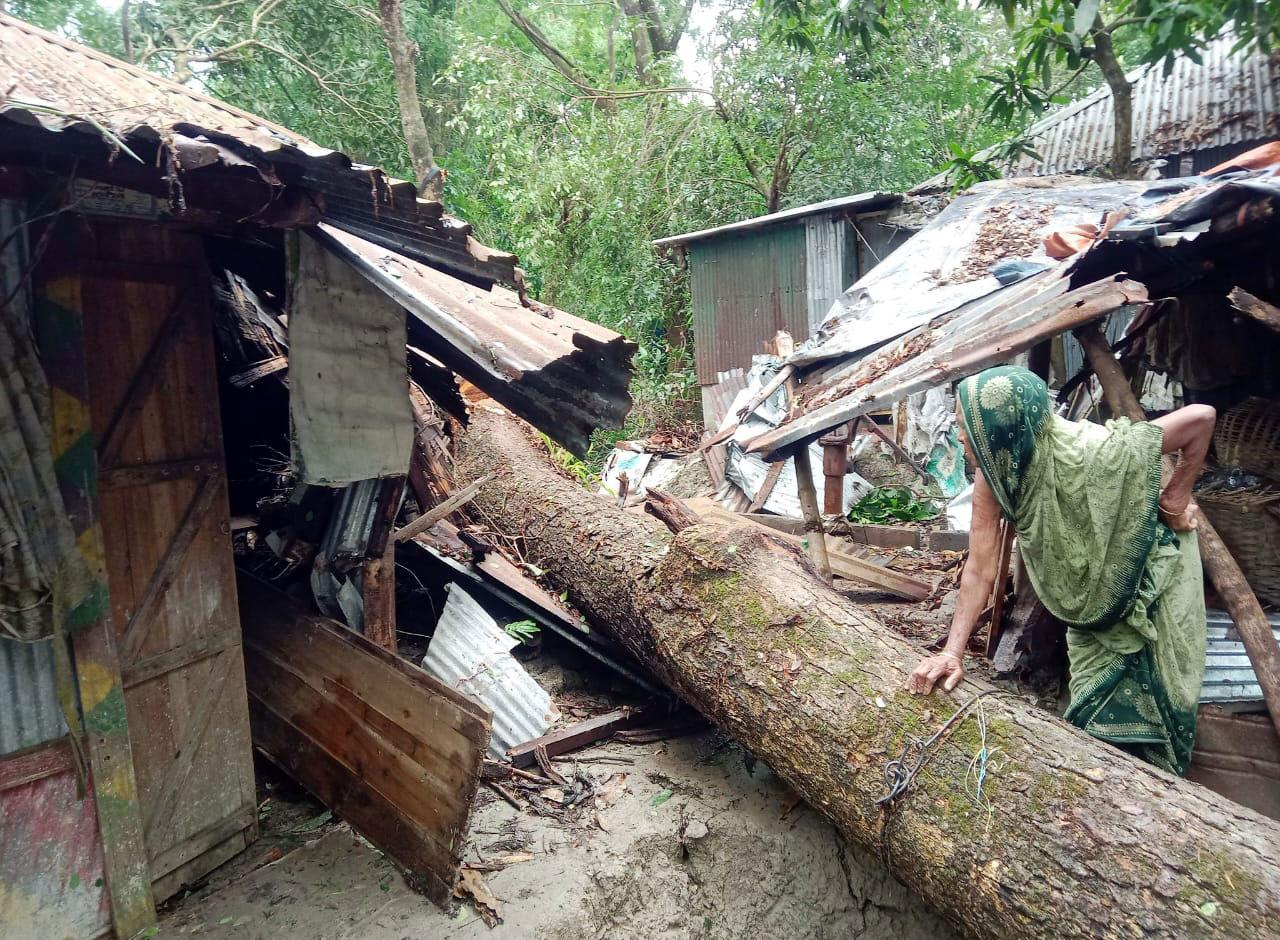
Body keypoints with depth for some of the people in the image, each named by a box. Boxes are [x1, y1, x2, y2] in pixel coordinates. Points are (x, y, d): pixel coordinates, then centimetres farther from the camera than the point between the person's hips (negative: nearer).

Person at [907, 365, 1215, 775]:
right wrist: (952, 652, -23)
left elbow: (1201, 418, -27)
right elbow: (979, 569, -18)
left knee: (1146, 702, 2)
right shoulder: (990, 478, -21)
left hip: (1151, 576, -4)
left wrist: (1176, 497, -19)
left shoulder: (1088, 452, -37)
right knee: (1094, 706, 12)